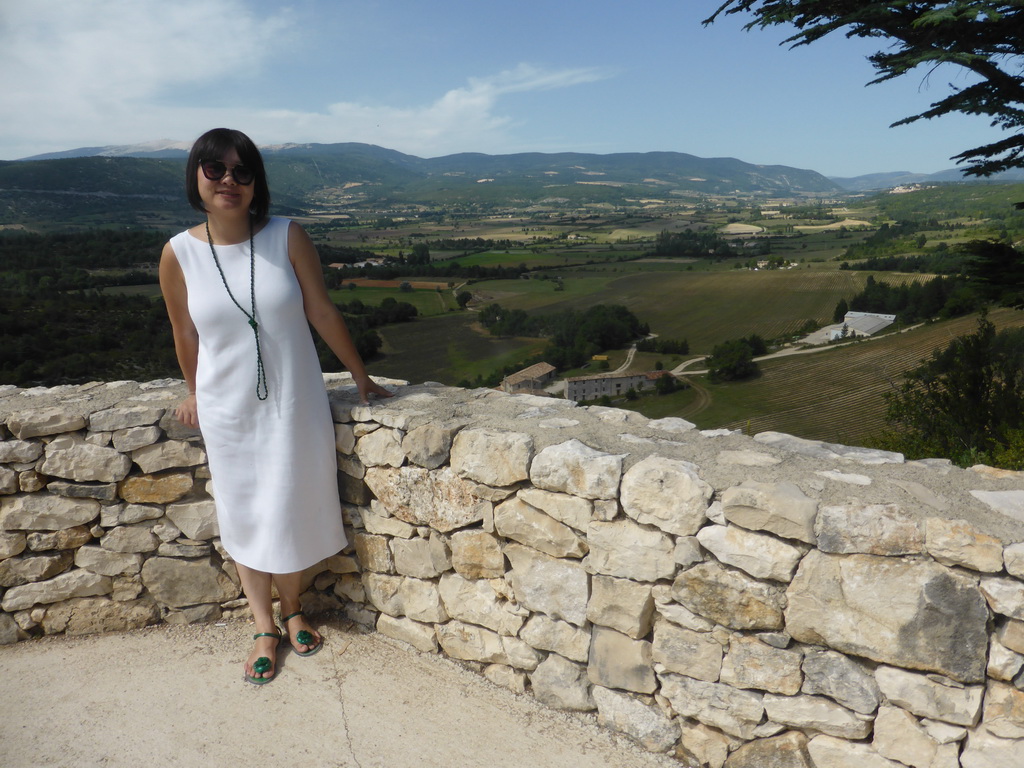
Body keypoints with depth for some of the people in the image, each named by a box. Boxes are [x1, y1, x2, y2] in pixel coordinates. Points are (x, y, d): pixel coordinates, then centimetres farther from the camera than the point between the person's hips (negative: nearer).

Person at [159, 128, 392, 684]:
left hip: (293, 401, -1)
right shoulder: (179, 254, -7)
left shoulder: (287, 238, -10)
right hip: (228, 409, 1)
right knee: (243, 519, 12)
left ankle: (291, 611, 36)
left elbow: (321, 311, -5)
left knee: (288, 512, 10)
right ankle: (265, 630, 30)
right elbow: (186, 334, 5)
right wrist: (195, 393, 16)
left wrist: (360, 376, 0)